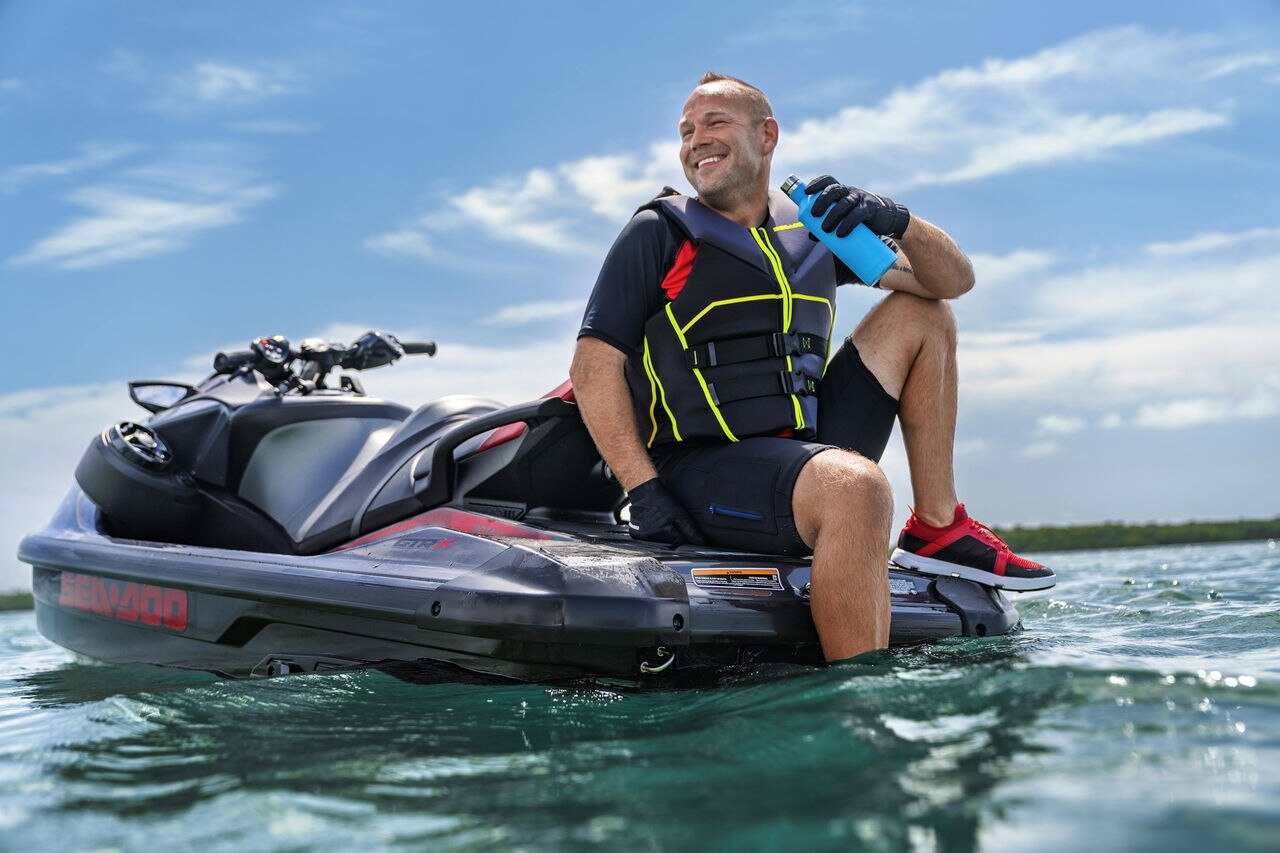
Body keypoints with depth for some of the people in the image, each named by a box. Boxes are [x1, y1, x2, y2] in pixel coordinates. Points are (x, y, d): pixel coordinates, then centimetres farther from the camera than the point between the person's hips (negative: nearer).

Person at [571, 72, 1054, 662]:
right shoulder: (659, 232, 2)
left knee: (920, 313, 10)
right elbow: (593, 365, -6)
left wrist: (897, 222, -11)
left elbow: (953, 279, 11)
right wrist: (644, 492, -17)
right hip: (708, 470, -6)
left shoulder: (816, 227, 14)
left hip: (809, 449, 6)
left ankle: (937, 530, 6)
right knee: (855, 484, -35)